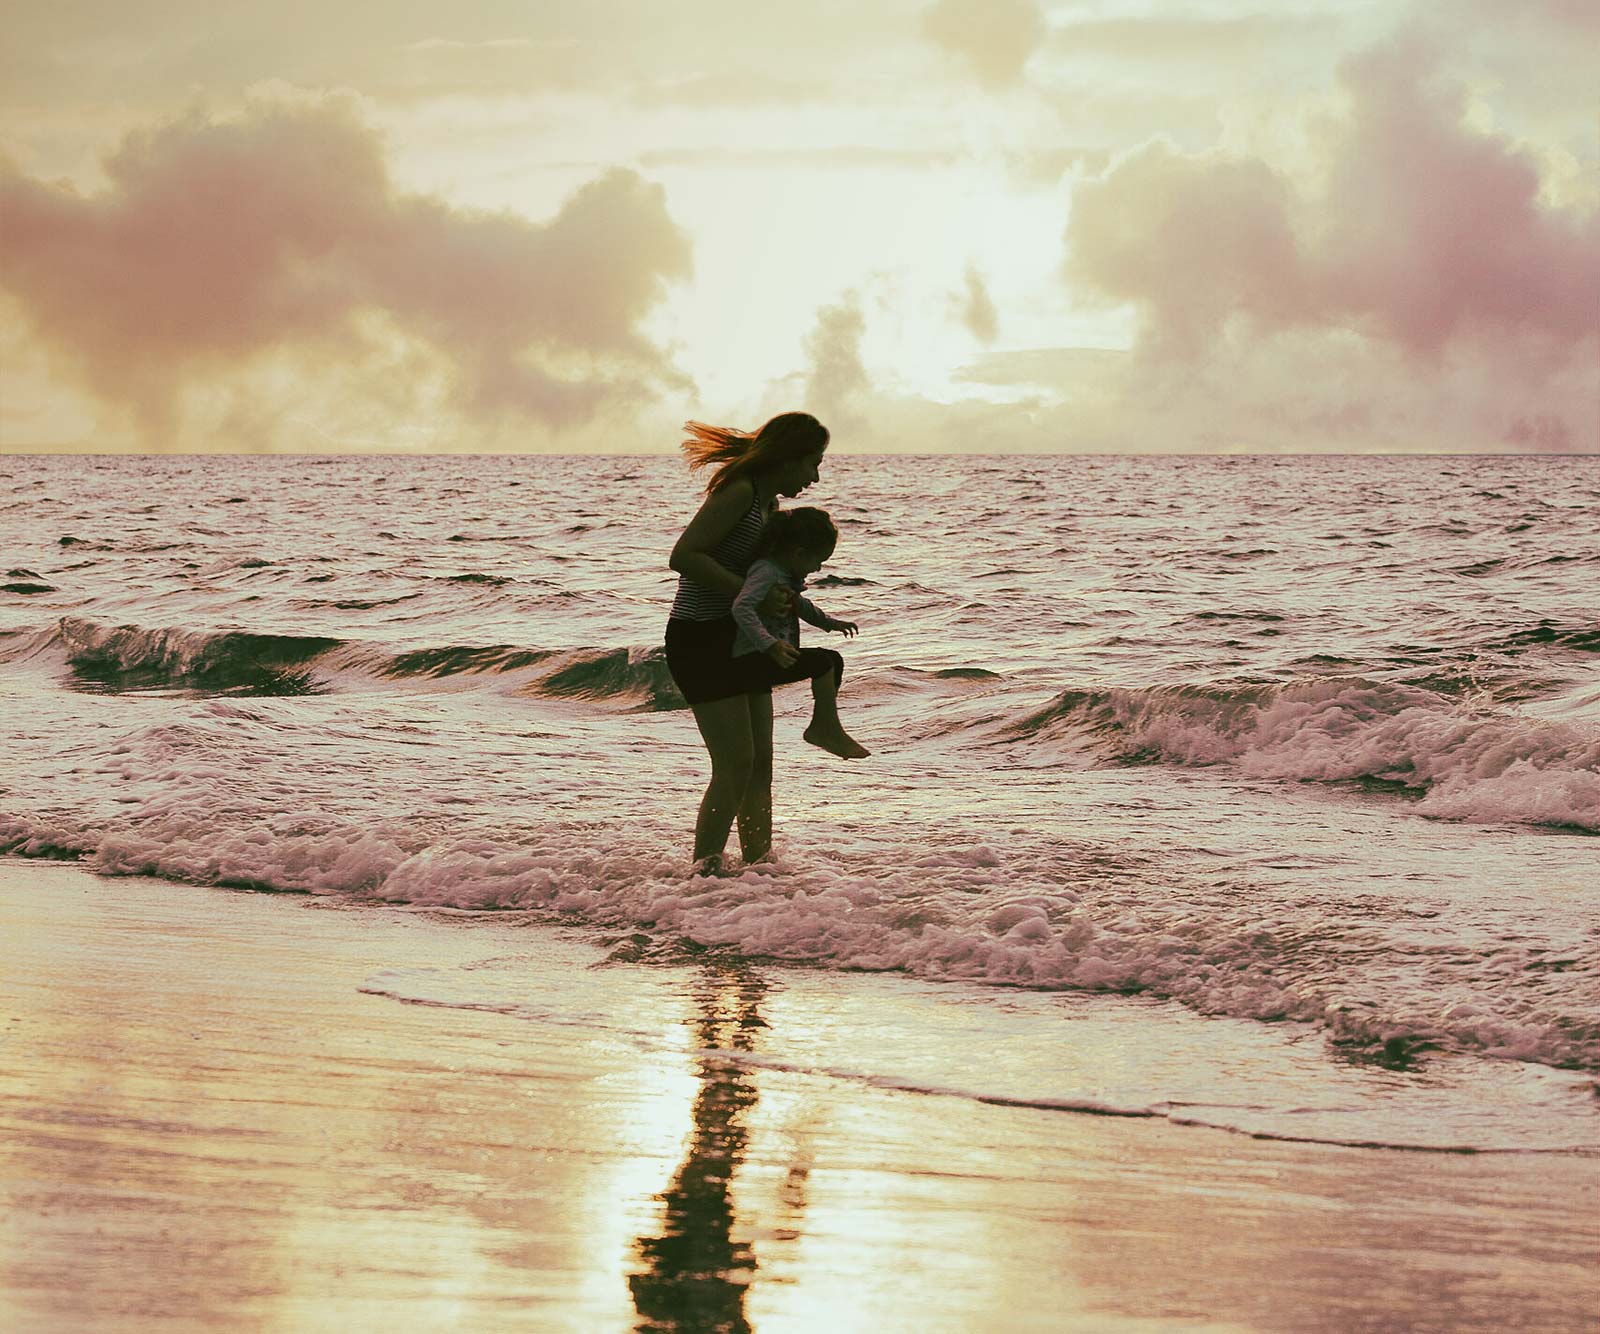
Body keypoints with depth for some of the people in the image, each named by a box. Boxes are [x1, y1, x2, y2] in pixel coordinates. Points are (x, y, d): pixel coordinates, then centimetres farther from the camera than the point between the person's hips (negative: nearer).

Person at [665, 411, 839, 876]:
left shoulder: (770, 505, 14)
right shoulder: (739, 491, -16)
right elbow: (683, 556, -25)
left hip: (741, 641, 10)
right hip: (701, 640, -10)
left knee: (760, 765, 8)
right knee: (735, 765, -13)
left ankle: (760, 864, 12)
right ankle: (704, 872, -9)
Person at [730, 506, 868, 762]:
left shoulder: (787, 574, 13)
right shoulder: (766, 571, -19)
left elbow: (799, 605, 35)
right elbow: (741, 607, -34)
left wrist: (829, 622, 33)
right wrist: (769, 644, -39)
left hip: (774, 655, 10)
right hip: (753, 661, -10)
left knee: (834, 660, 13)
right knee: (820, 661, -21)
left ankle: (820, 727, 16)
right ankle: (831, 730, -14)